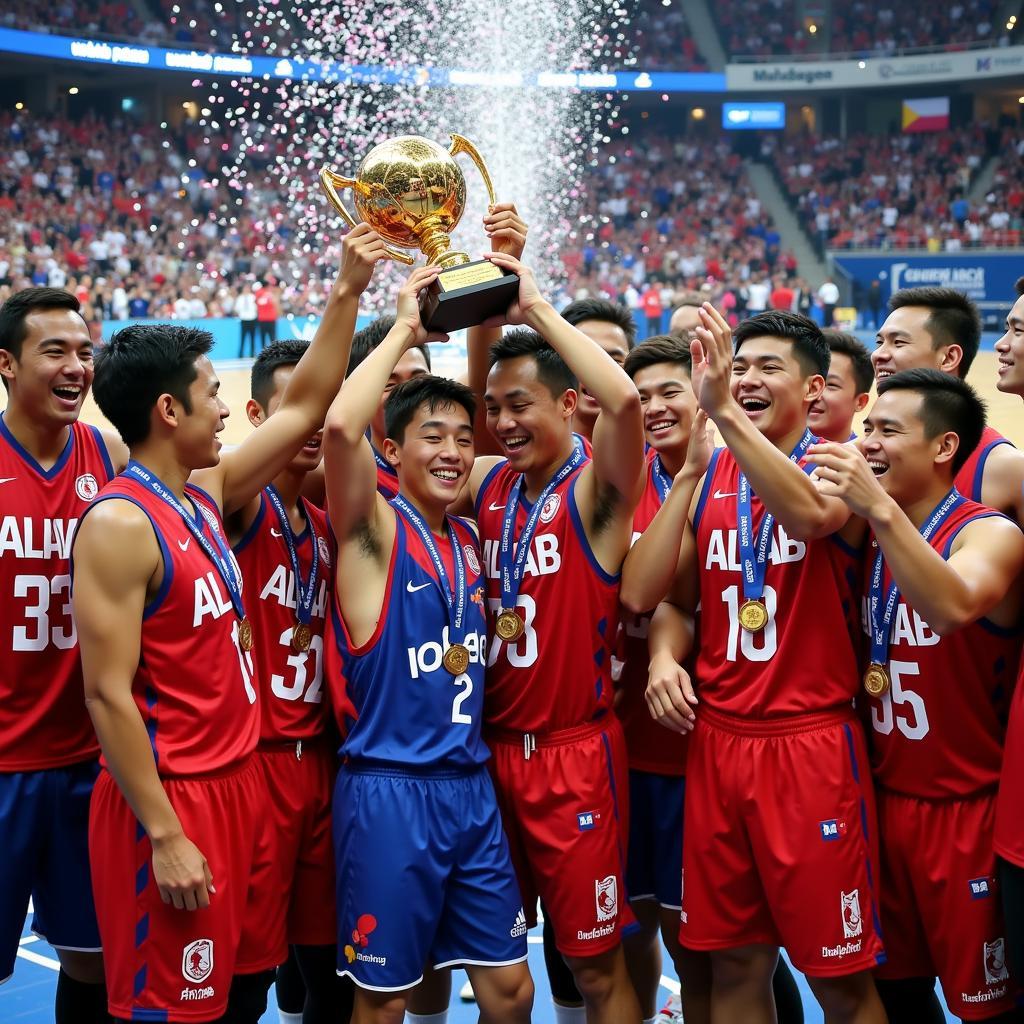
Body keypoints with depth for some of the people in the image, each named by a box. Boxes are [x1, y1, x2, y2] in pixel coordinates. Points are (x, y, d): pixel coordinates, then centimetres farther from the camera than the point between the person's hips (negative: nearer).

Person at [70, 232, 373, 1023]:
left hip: (237, 781, 9)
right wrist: (164, 836, -21)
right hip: (171, 802, -9)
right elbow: (108, 694, -21)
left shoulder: (206, 493, 7)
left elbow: (305, 409, 15)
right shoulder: (120, 523, -18)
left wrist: (346, 290, 11)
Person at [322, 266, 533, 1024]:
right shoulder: (374, 528, -7)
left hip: (471, 784, 6)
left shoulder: (468, 539, 11)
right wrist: (404, 332, -12)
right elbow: (340, 425, -26)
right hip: (389, 787, -6)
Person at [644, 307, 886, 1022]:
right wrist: (664, 655, -2)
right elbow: (677, 598, 19)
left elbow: (812, 513, -30)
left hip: (811, 742, -5)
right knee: (735, 966, 13)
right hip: (716, 740, 5)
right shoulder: (711, 475, 10)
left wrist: (723, 412, -34)